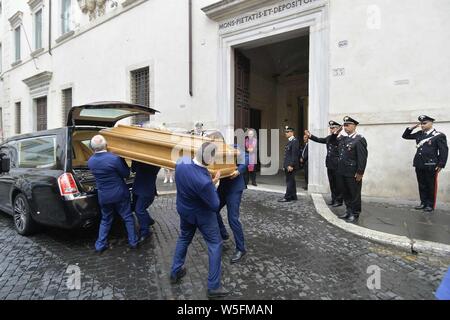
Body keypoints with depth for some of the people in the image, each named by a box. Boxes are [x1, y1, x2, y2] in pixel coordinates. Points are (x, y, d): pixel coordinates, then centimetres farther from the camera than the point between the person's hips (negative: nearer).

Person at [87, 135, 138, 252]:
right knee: (128, 217, 13)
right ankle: (133, 242, 20)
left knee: (105, 220, 22)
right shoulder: (114, 158, -23)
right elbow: (126, 174, -12)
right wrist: (122, 160, 0)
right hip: (120, 194, -4)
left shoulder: (90, 162, -6)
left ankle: (100, 245, 24)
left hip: (103, 196, 4)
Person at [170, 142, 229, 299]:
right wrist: (213, 184, -14)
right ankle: (213, 286, 19)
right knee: (215, 244, 10)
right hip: (202, 215, -7)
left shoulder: (182, 161, -20)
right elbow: (215, 206, -25)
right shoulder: (205, 181, -39)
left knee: (184, 238, 28)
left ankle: (175, 272, 43)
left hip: (183, 210, 7)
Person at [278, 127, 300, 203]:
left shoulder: (294, 141, -12)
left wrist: (291, 165, -22)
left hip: (291, 166, -10)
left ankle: (287, 197, -1)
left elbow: (294, 154, -19)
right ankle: (293, 196, 21)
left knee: (290, 181, -5)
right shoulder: (289, 141, 18)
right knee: (291, 181, 14)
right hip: (287, 165, 10)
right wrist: (285, 165, 17)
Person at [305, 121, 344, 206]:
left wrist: (336, 134, -35)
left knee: (338, 184, 3)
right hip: (330, 165, 7)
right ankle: (334, 199, 26)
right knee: (332, 183, 15)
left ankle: (339, 200, 14)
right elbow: (319, 140, 20)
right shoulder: (329, 138, 12)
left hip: (337, 165, -7)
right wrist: (310, 136, 14)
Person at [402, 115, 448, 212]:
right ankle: (423, 203, 22)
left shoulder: (439, 135, -5)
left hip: (431, 165, -5)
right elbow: (405, 136, 19)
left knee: (431, 186, 5)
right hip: (419, 165, 5)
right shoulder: (419, 134, 10)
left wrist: (441, 165, -12)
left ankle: (430, 205, 15)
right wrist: (412, 128, 3)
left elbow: (444, 151, -7)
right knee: (422, 185, 12)